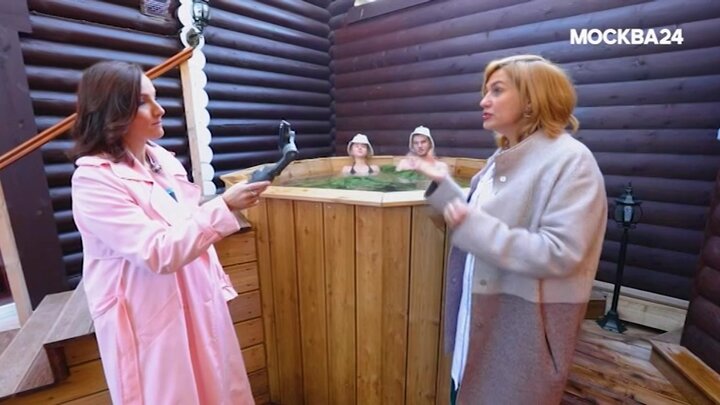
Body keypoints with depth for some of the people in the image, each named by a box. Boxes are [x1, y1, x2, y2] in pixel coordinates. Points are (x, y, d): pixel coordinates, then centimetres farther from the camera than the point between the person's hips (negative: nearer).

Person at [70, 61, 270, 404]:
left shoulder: (163, 160, 4)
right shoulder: (94, 180, -18)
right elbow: (159, 253, -25)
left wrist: (217, 282, 13)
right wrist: (224, 206, -31)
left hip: (198, 303, 7)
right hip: (149, 319, -6)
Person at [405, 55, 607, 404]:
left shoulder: (571, 160, -19)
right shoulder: (504, 158, 6)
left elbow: (561, 254, -27)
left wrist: (472, 227, -28)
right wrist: (442, 184, 2)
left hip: (525, 322, -7)